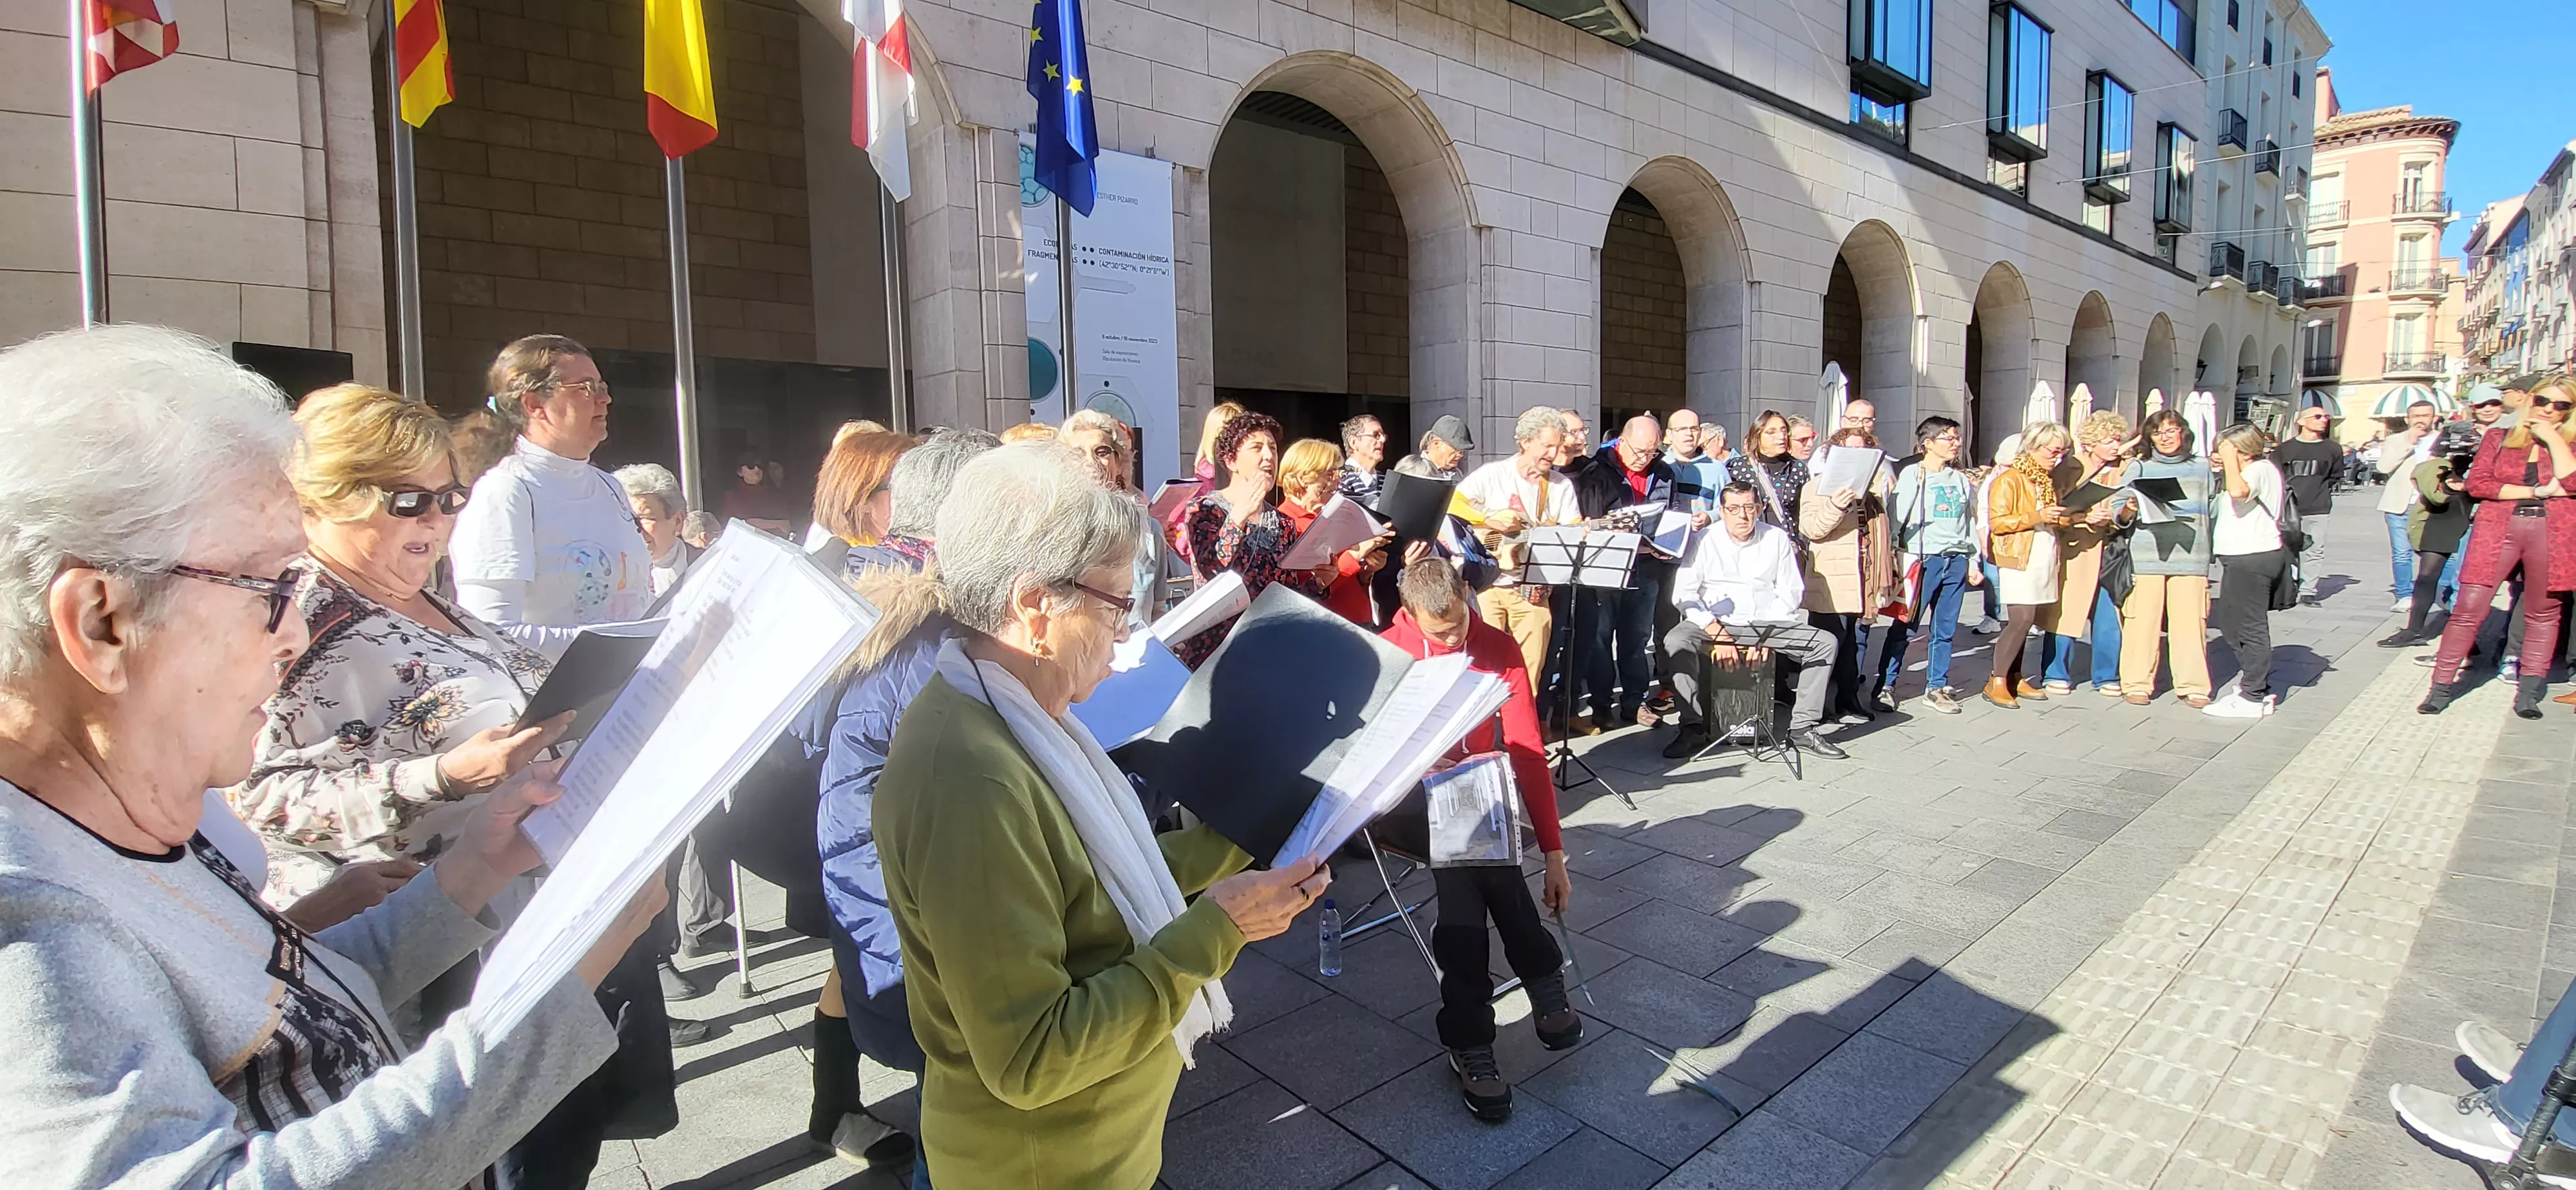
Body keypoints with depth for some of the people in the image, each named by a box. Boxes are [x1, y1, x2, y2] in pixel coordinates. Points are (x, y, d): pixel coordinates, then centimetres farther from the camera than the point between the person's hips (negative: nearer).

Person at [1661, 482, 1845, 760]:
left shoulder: (1777, 539, 4)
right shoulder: (1704, 541, -3)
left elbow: (1791, 593, 2)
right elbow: (1684, 594, -9)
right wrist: (1718, 633, -19)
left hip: (1769, 624, 3)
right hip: (1714, 623, -3)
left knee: (1825, 643, -15)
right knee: (1676, 641, -31)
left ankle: (1803, 727, -9)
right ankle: (1693, 727, -25)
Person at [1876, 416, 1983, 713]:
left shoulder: (1961, 480, 14)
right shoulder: (1912, 474, -2)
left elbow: (1970, 523, 19)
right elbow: (1897, 517, -6)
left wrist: (1973, 562, 15)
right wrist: (1899, 559, -13)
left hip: (1956, 561, 5)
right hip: (1923, 558, -5)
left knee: (1945, 629, 8)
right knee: (1905, 626, -4)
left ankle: (1936, 688, 17)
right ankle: (1885, 687, 2)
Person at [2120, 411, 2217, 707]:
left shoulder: (2203, 467, 15)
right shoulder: (2140, 468, 10)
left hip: (2190, 554, 1)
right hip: (2146, 554, -1)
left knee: (2191, 620, -2)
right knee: (2143, 619, -3)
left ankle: (2193, 685, 7)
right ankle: (2137, 683, 5)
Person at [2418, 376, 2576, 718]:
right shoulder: (2498, 438, 12)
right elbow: (2477, 484, 0)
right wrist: (2536, 491, -8)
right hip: (2498, 528, -1)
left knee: (2543, 614, 7)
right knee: (2469, 609, -7)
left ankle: (2528, 690, 14)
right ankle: (2442, 685, -2)